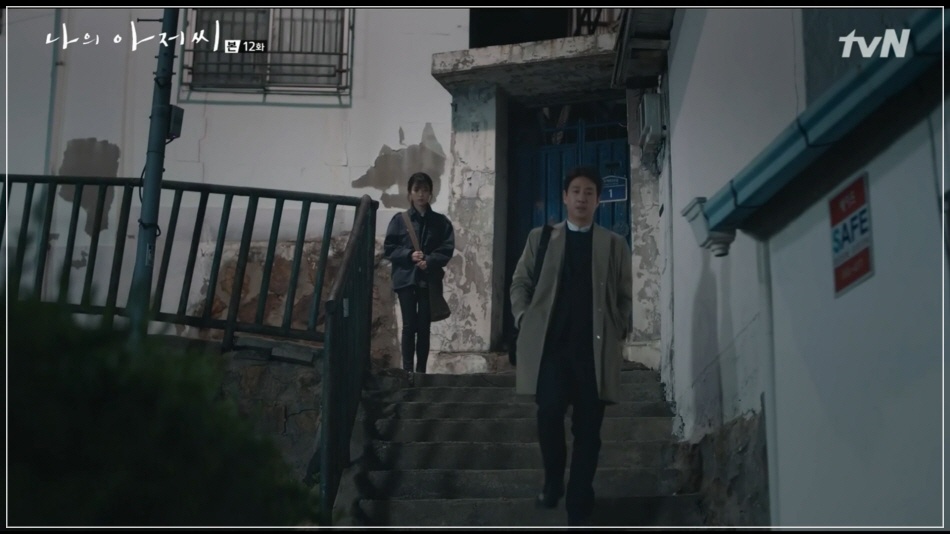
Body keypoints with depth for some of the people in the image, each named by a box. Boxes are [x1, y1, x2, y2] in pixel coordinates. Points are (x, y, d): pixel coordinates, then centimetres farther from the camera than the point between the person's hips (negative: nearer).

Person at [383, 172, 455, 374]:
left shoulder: (441, 222, 5)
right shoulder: (399, 219, 3)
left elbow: (447, 249, 1)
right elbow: (388, 248, 1)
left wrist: (429, 262, -15)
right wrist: (409, 255, -14)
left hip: (429, 279, 1)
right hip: (406, 278, -1)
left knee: (424, 326, 3)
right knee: (409, 325, -4)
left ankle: (421, 370, 7)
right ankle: (407, 369, 0)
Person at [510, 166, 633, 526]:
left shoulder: (615, 245, 12)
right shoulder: (540, 238, 12)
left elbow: (626, 296, 12)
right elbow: (520, 284, 13)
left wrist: (618, 333, 0)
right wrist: (524, 320, -1)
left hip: (595, 348, 0)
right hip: (549, 344, 0)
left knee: (587, 428, -1)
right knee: (549, 415, -10)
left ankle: (579, 511, 4)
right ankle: (552, 482, 18)